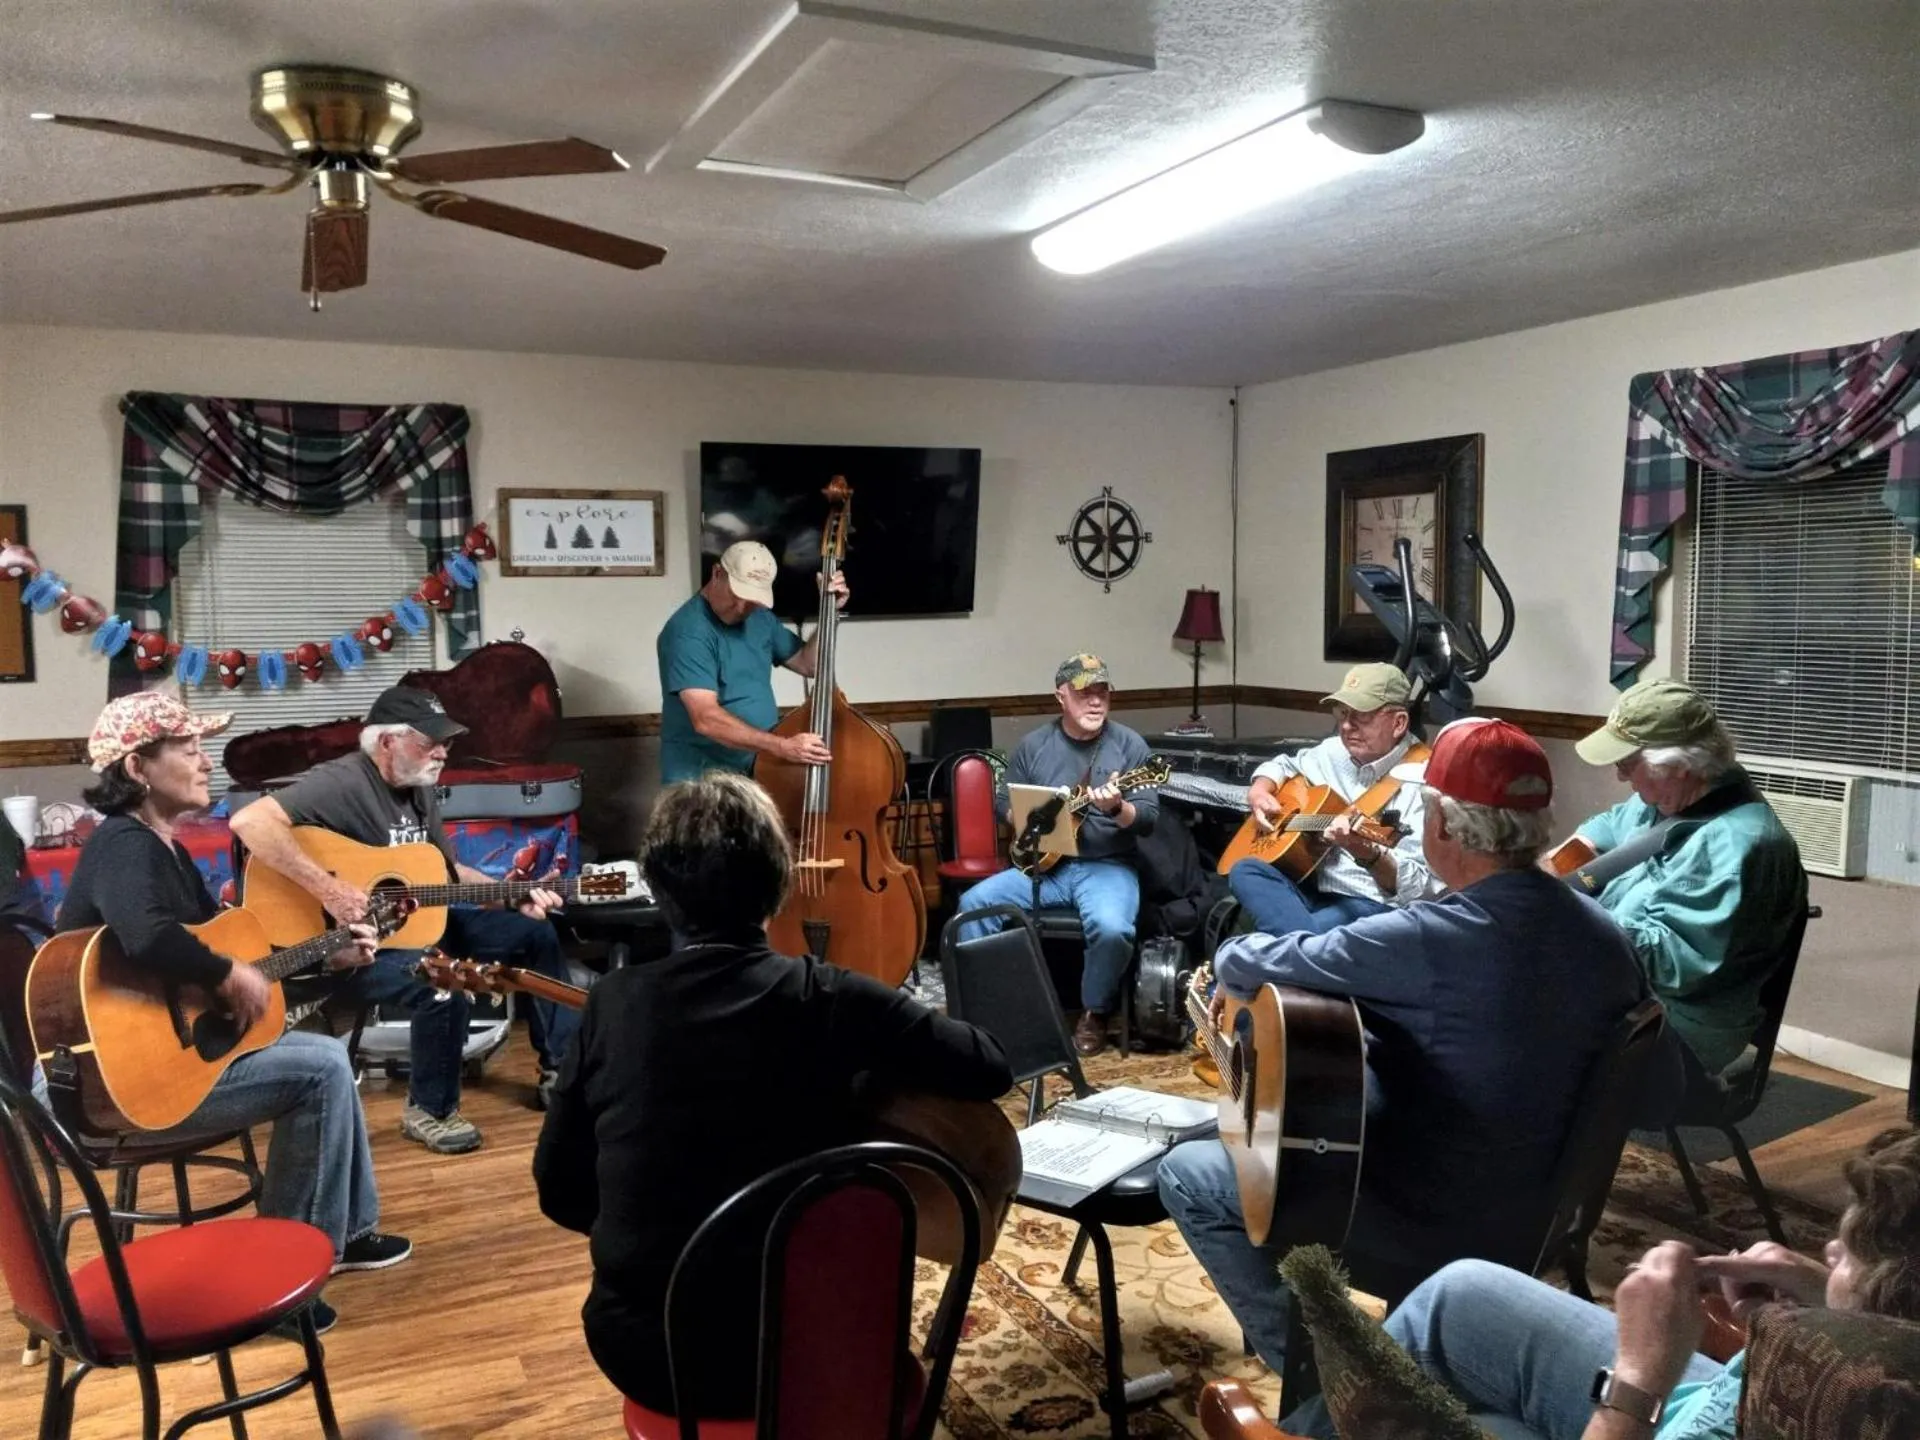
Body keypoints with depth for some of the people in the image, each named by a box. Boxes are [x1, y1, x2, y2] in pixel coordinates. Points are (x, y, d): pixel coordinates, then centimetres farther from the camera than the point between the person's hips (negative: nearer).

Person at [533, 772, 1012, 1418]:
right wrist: (876, 1044, 11)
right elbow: (990, 1067, -7)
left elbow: (558, 1190, 0)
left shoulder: (613, 1003, -9)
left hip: (640, 1350, 2)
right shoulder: (828, 997, -14)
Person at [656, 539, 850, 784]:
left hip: (759, 770, 7)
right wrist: (781, 746, -33)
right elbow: (706, 719, -27)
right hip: (702, 777, -7)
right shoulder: (688, 631, -17)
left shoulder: (760, 617, 8)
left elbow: (808, 664, 15)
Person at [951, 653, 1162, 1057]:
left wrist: (1118, 808, -26)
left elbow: (1149, 819, -5)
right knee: (973, 904, -19)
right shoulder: (1032, 745, 7)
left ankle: (1094, 1013, -3)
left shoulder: (1129, 744, -1)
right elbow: (1004, 803, 13)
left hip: (1108, 865, -2)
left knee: (1112, 928, -33)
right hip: (1043, 863, 3)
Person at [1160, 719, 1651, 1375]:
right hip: (1539, 1219, 8)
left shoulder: (1426, 938, -28)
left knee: (1187, 1173, 6)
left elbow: (1241, 963, -17)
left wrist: (1231, 962, 7)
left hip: (1431, 1234, -7)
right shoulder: (1606, 935, -6)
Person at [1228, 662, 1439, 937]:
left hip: (1377, 906, -9)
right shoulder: (1335, 751, 7)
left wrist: (1366, 853, -39)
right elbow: (1284, 764, 29)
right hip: (1314, 890, 9)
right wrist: (1259, 791, 6)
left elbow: (1416, 889, -20)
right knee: (1245, 871, -22)